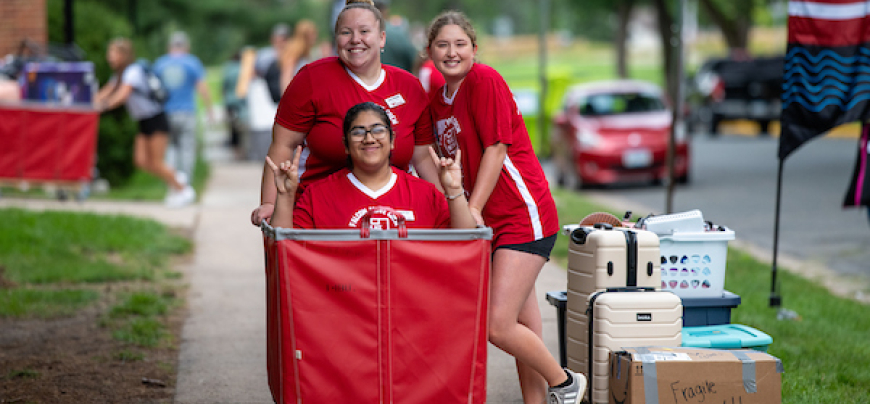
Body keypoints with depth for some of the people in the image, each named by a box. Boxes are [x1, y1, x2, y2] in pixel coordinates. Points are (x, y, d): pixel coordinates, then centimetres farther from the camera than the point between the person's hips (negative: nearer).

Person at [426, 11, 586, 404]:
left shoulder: (485, 80, -10)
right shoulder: (437, 100, 14)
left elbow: (496, 149, -14)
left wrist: (472, 212, -17)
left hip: (523, 216, -8)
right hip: (490, 223, 8)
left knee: (497, 325, -14)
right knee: (523, 331, 9)